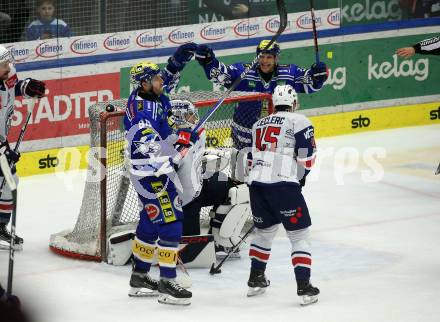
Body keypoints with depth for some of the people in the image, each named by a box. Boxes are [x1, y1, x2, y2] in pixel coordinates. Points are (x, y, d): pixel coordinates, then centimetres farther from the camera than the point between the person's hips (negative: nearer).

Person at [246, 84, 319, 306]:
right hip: (283, 184, -6)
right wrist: (302, 174, 13)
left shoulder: (259, 124, 22)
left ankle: (256, 280, 31)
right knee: (299, 235, 0)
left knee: (264, 231, 25)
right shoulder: (298, 121, 2)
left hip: (256, 183, 6)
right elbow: (306, 155, -4)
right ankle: (304, 287, -7)